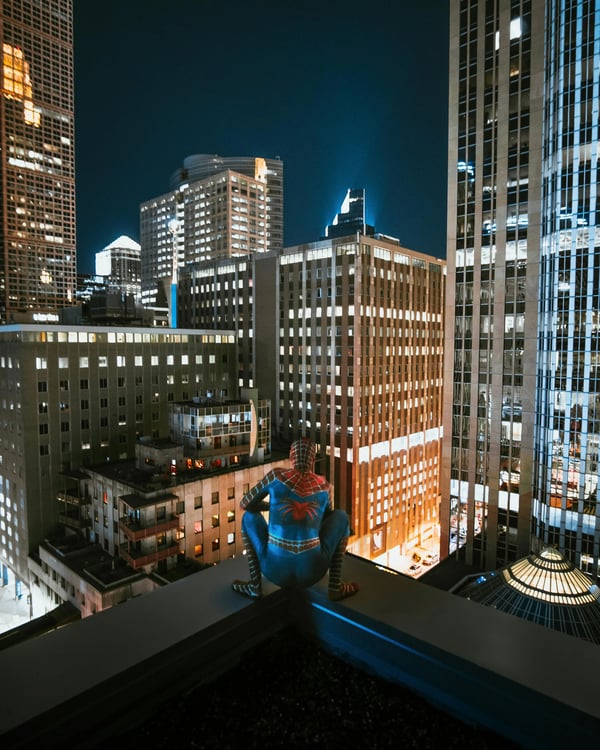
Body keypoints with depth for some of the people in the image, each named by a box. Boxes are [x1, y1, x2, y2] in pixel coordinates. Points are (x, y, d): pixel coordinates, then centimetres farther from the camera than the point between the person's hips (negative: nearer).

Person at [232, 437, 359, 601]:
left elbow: (245, 504, 13)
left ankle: (255, 586, 20)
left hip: (275, 570, 0)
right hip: (312, 572, 1)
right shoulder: (324, 485, 6)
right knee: (341, 516, 23)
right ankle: (335, 586, 19)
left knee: (249, 516, 24)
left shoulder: (276, 475, 0)